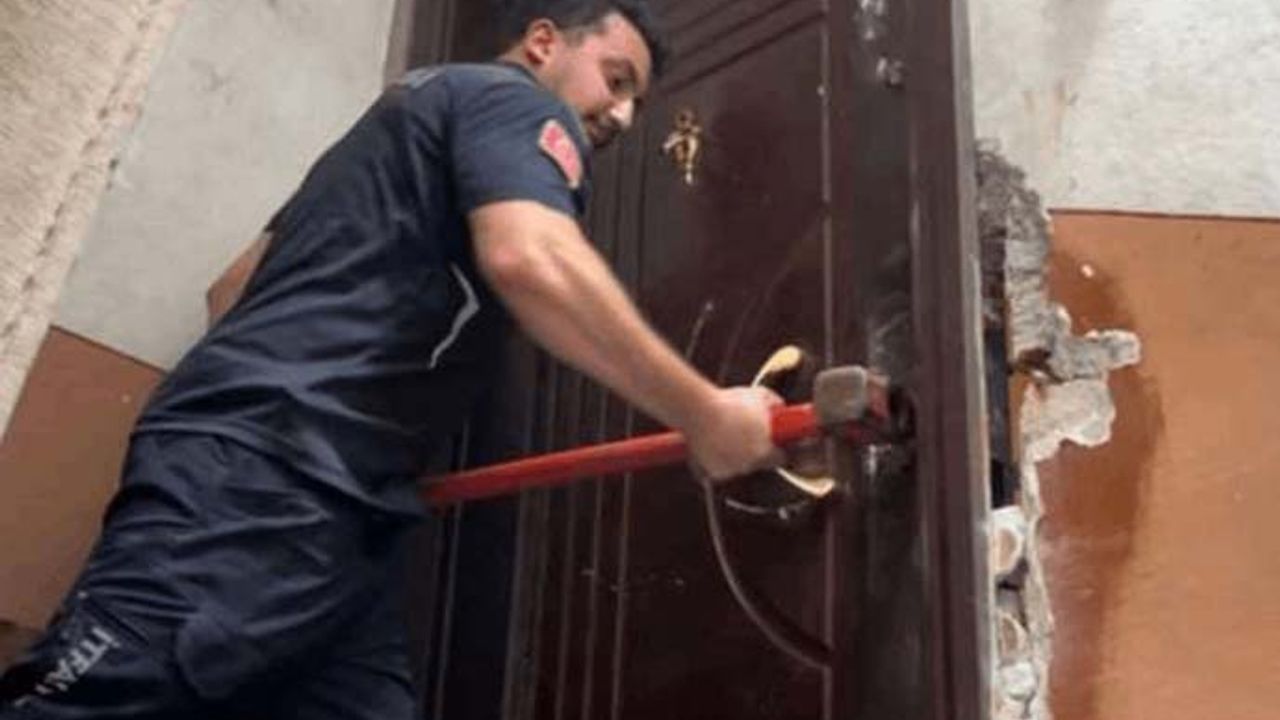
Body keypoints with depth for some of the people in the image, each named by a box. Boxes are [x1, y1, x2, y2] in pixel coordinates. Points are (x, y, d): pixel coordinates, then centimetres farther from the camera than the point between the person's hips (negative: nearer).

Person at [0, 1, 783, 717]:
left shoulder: (419, 113, 33)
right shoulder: (512, 100, 4)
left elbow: (241, 284, 35)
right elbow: (532, 261, -19)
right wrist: (704, 417, -13)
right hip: (262, 468, -10)